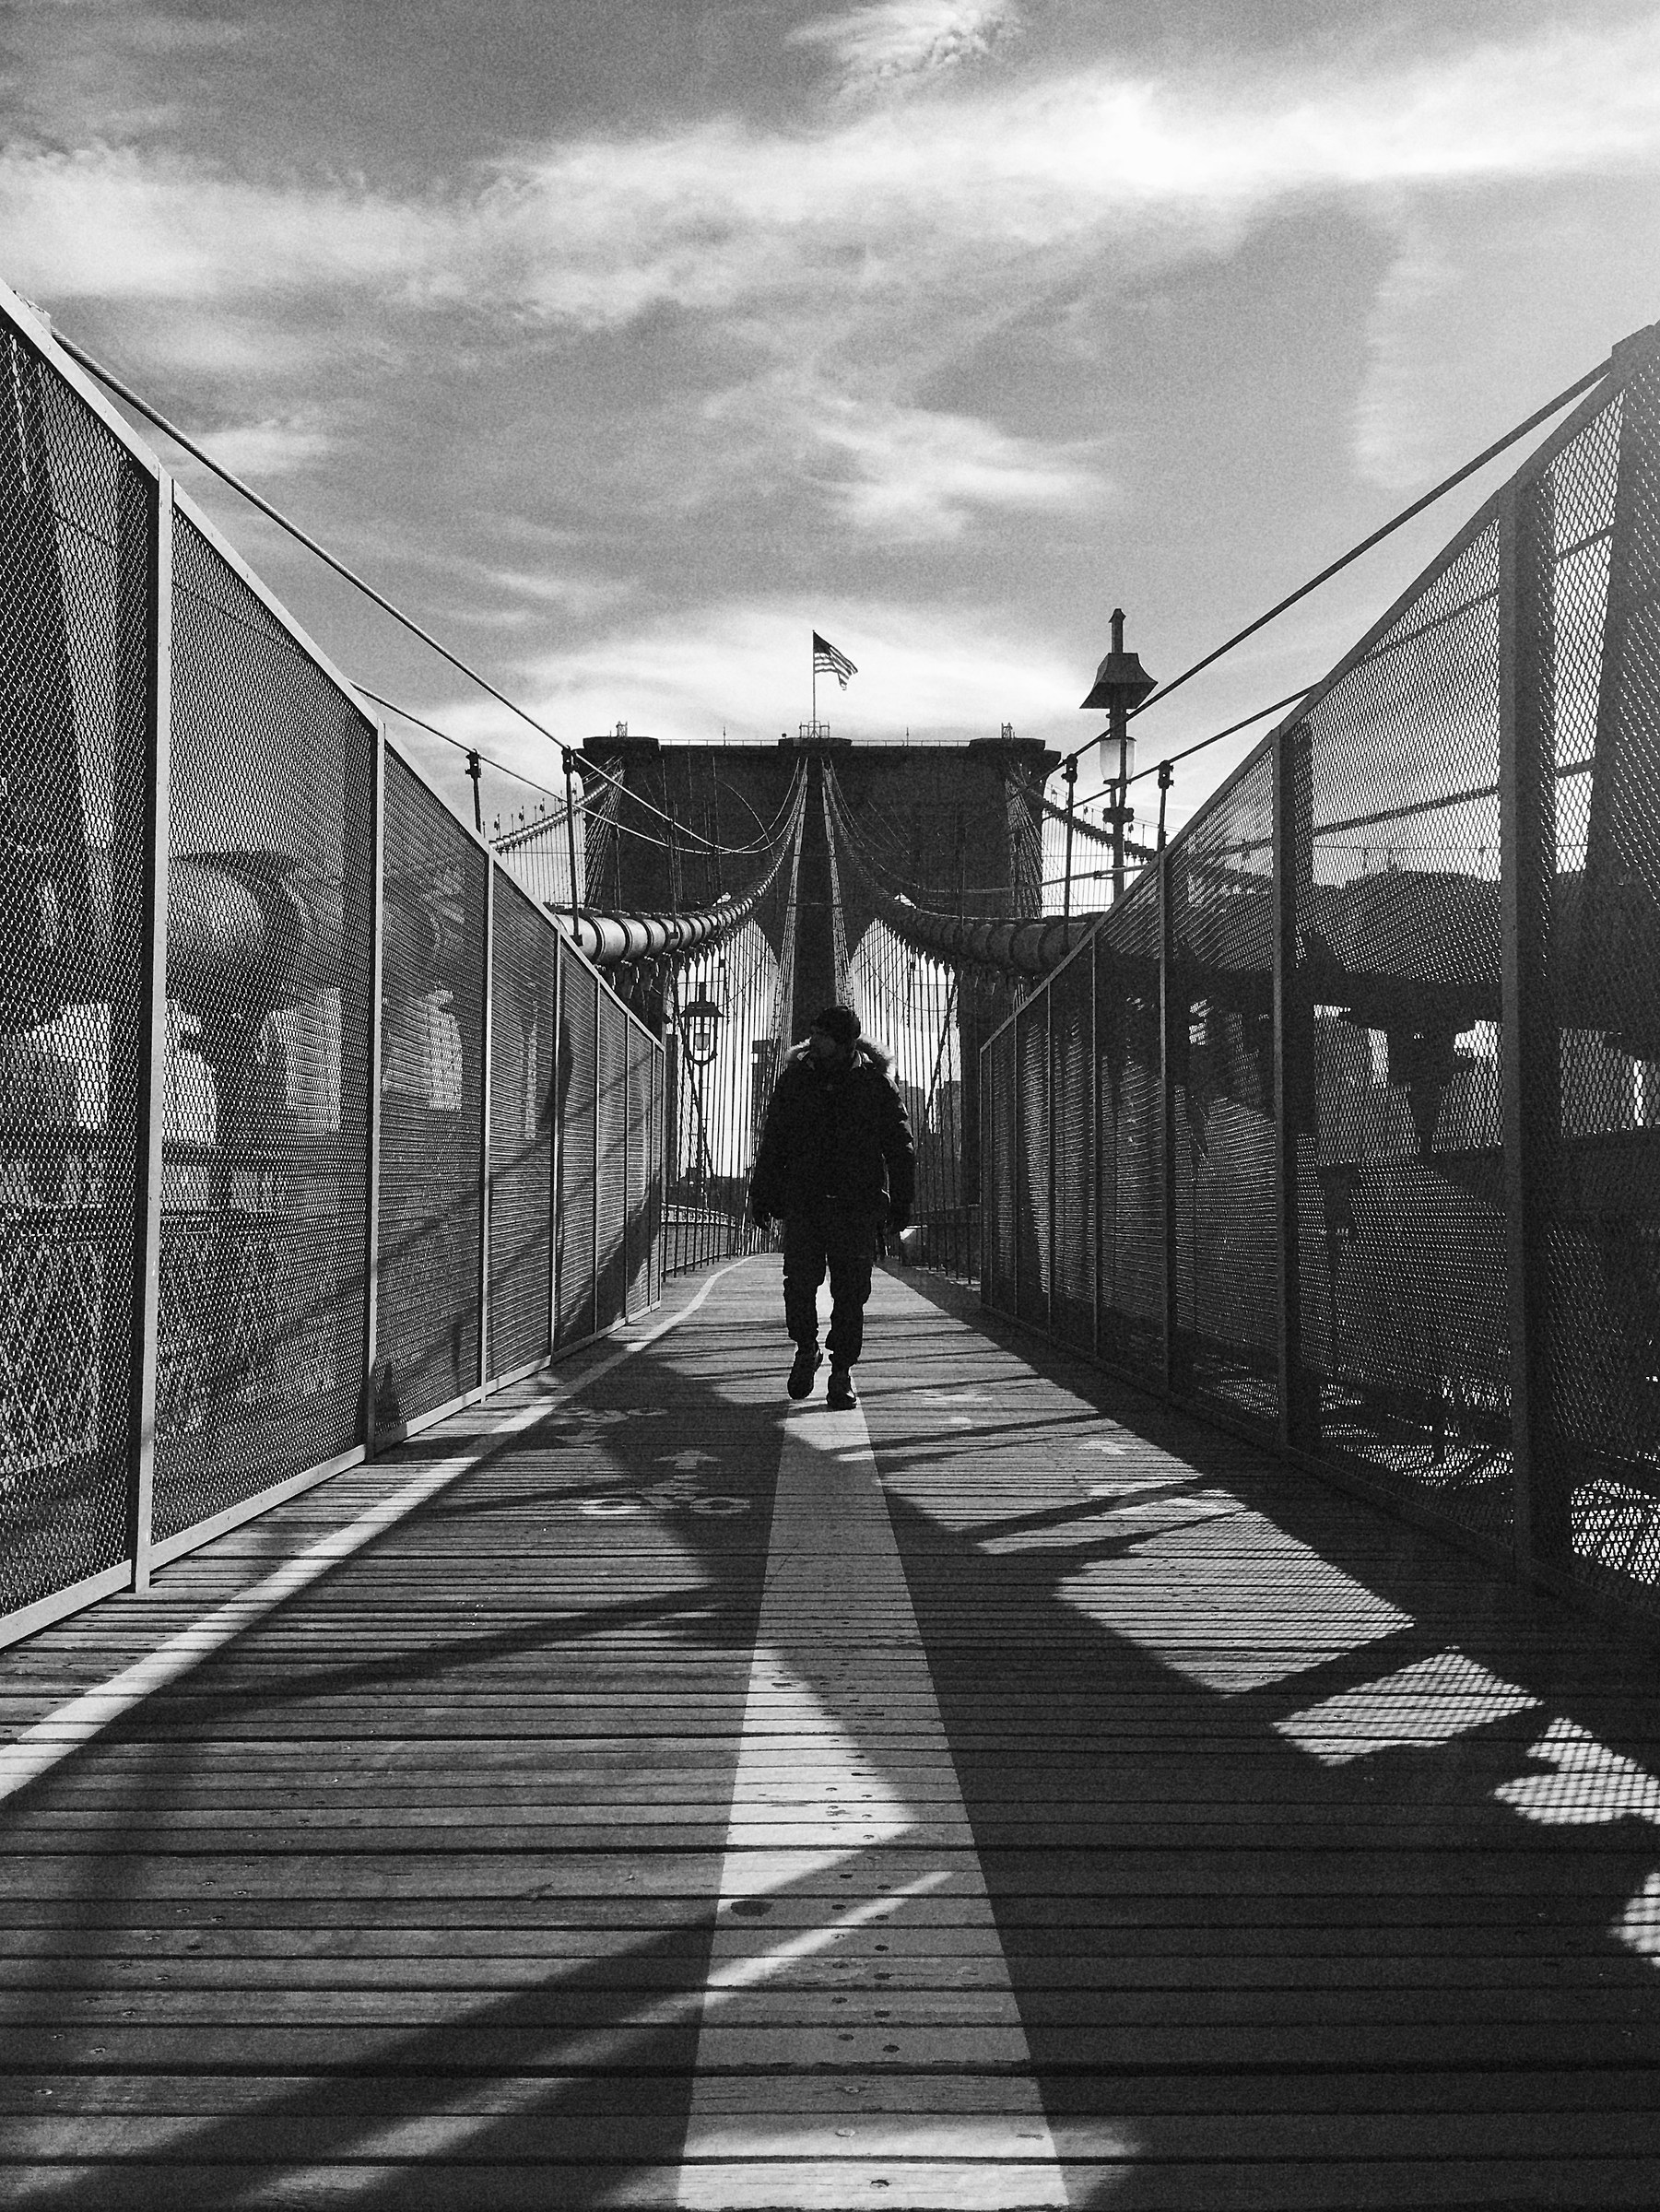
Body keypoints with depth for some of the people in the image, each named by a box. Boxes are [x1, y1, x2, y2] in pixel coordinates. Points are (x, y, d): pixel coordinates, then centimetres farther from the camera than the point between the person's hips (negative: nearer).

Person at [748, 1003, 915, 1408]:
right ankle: (806, 1349, 19)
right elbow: (772, 1142, 12)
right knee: (800, 1283, -6)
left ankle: (842, 1370, 10)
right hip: (802, 1203, 1)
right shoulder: (794, 1078, 6)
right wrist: (761, 1194, 9)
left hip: (857, 1206, -1)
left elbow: (900, 1147, 7)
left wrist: (901, 1202, 3)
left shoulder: (875, 1082, 1)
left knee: (851, 1291, -1)